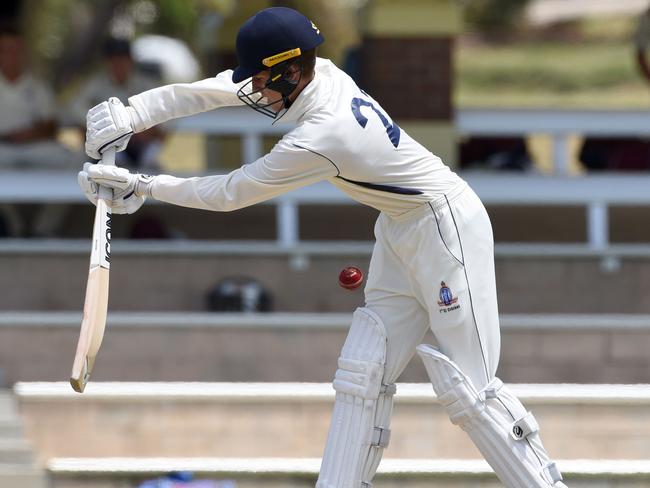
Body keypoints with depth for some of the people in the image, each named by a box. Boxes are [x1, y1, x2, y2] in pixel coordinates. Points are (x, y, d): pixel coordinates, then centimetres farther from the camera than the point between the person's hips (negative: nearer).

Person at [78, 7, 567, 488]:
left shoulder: (321, 136, -29)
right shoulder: (321, 73, -6)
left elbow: (228, 194, -20)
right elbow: (217, 90, 0)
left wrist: (140, 186, -12)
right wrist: (130, 115, -10)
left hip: (448, 227, -10)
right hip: (400, 229, 10)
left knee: (466, 389, -10)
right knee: (363, 373, 4)